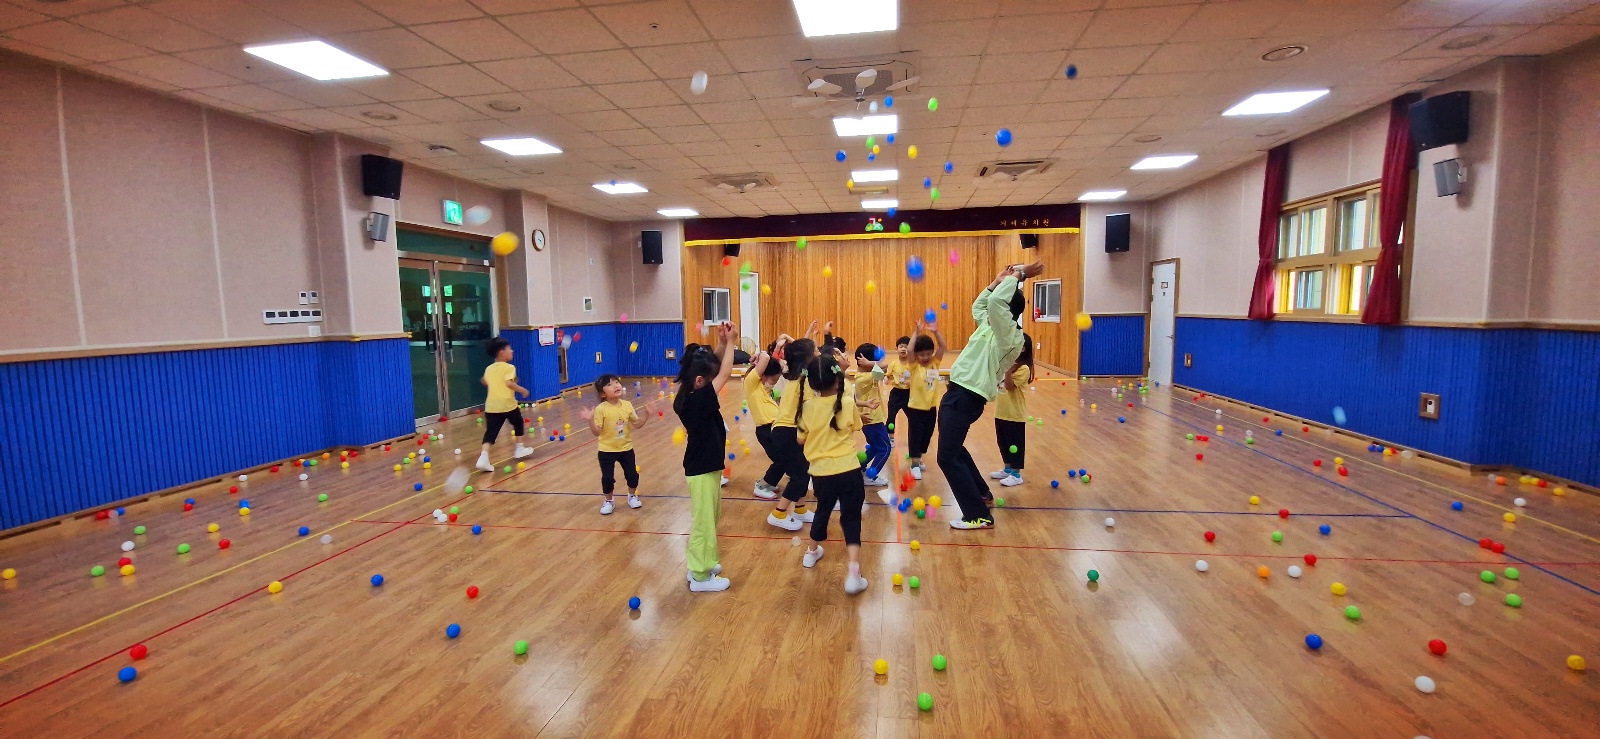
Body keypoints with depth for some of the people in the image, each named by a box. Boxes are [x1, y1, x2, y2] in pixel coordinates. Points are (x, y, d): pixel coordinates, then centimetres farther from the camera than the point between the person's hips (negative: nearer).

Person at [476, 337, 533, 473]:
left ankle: (483, 457, -16)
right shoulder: (509, 367, -7)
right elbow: (509, 383, -21)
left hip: (491, 405, 5)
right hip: (507, 404, -5)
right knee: (518, 424, 21)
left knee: (491, 432, 0)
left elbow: (484, 382, 28)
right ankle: (519, 449, 30)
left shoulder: (489, 369, 14)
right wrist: (522, 390, -10)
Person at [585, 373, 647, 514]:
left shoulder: (627, 405, -5)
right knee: (607, 478, 3)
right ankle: (608, 501, 27)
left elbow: (637, 424, 4)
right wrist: (590, 420, -34)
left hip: (626, 448, 3)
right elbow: (597, 432, -19)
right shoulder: (601, 409, -18)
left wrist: (646, 415, -9)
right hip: (607, 450, -3)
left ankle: (632, 496, 37)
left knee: (632, 474, 11)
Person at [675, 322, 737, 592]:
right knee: (703, 522, 3)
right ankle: (700, 576, 16)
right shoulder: (698, 400, -26)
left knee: (704, 520, 21)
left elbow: (717, 370, 9)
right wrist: (730, 343, -10)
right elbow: (725, 374, -21)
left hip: (701, 467, 10)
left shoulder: (688, 398, 0)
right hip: (703, 470, -10)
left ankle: (700, 565, 34)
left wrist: (724, 344, -5)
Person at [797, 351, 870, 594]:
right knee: (851, 518, 3)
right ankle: (854, 572, -8)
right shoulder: (848, 403, -10)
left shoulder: (808, 407, -5)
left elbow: (802, 438, 7)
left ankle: (812, 552, 47)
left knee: (823, 511, 25)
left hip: (821, 471, 3)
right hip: (848, 470, -3)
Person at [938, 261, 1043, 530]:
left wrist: (1018, 276, -16)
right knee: (954, 449, 24)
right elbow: (978, 306, 31)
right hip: (961, 394, 10)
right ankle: (982, 494, 39)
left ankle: (979, 516, -1)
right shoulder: (992, 325, 13)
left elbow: (995, 300, -30)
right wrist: (998, 281, 23)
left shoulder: (1009, 332, -14)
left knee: (948, 458, -8)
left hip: (965, 397, -10)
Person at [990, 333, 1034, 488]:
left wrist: (1008, 369, -29)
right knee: (1003, 442, 17)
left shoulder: (1023, 369, -16)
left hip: (1015, 414, -8)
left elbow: (1009, 386, -24)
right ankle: (1008, 469, 32)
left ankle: (1016, 474, 16)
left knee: (1015, 444, 4)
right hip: (1001, 412, 8)